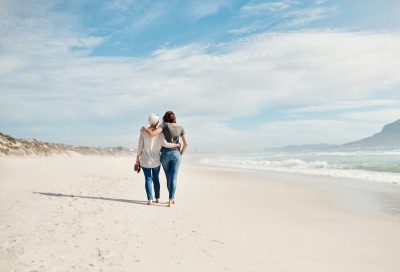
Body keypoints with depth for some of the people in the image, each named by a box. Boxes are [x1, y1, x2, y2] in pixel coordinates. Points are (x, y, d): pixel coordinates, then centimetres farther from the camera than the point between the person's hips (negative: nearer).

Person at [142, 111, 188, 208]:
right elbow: (186, 143, 1)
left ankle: (172, 199, 20)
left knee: (168, 177, 12)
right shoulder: (180, 127, 2)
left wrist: (144, 129, 0)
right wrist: (181, 154, 12)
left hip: (165, 154, -1)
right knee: (173, 178, -1)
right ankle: (170, 200, -10)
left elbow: (152, 133, -18)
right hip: (176, 154, 1)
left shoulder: (165, 125, -7)